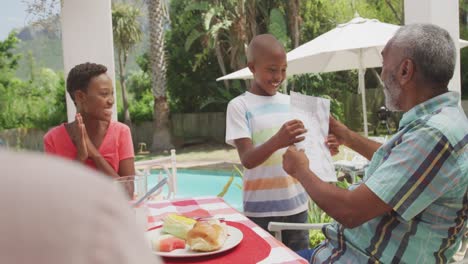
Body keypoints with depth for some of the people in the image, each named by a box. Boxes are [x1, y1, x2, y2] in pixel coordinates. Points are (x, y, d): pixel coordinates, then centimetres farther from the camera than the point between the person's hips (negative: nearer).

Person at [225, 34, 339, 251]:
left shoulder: (290, 102, 7)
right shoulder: (239, 106, -7)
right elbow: (247, 160, -17)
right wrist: (277, 141, -35)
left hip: (296, 202, 5)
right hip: (260, 207, -4)